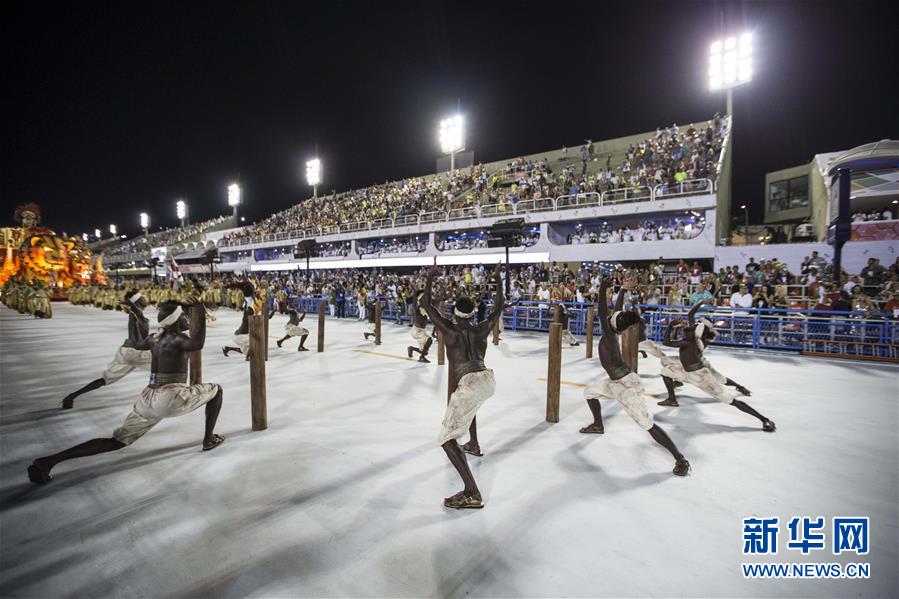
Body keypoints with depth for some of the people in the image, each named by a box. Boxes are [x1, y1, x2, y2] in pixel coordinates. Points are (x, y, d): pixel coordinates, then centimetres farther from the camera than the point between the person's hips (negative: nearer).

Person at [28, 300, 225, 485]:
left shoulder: (155, 338, 12)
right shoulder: (176, 339, -13)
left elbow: (136, 343, 36)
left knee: (117, 441, 20)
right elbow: (197, 344, -37)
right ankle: (209, 439, 12)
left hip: (147, 399, 8)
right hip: (169, 399, -8)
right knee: (215, 389, 7)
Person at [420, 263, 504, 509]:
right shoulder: (482, 329, 13)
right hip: (489, 380, 7)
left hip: (471, 383, -7)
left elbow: (426, 304, 11)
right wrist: (498, 279, 33)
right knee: (466, 401, 42)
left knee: (447, 439, -6)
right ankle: (474, 445, 55)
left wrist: (429, 279, 21)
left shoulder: (449, 329, 4)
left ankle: (472, 494, -18)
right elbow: (498, 307, 27)